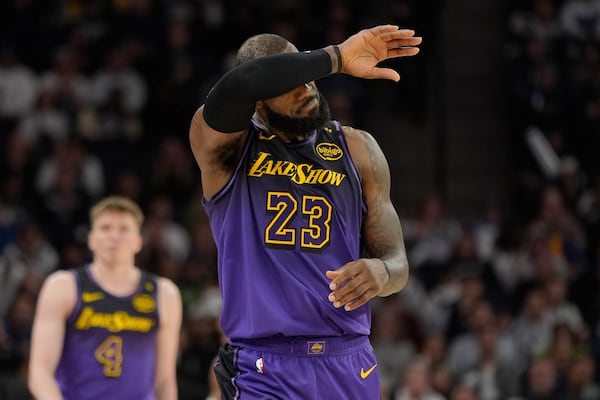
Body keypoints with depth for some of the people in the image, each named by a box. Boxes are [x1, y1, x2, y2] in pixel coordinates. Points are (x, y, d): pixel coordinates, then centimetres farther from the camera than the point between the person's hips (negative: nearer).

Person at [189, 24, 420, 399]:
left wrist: (380, 272, -17)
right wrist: (336, 58, -21)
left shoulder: (356, 148, 10)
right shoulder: (228, 146, -2)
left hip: (350, 367, 4)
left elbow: (397, 262, 8)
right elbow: (235, 87, -27)